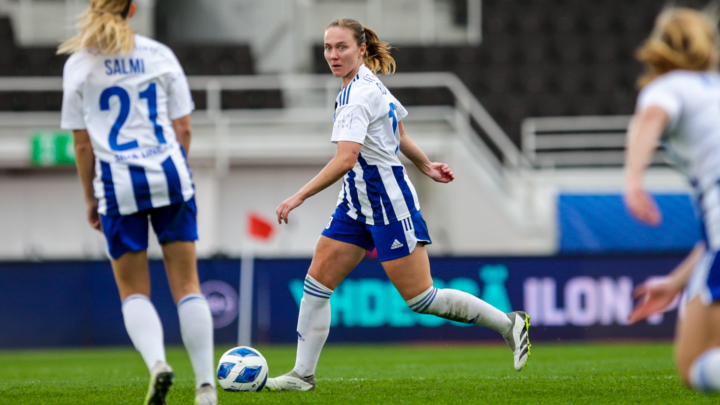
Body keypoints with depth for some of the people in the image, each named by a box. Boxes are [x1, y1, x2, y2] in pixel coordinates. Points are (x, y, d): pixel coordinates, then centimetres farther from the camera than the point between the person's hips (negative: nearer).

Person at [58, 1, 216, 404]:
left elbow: (83, 144, 2)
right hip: (170, 174, 1)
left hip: (118, 184, -1)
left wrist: (91, 199, 11)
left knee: (134, 291, 9)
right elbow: (183, 129, 5)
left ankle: (157, 362, -18)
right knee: (187, 285, 6)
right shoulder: (160, 55, 5)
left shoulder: (79, 64, 1)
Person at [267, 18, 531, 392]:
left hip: (389, 205, -9)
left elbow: (345, 159, -33)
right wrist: (425, 166, 34)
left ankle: (509, 323, 12)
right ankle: (303, 374, 5)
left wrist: (299, 197, -33)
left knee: (420, 298, -3)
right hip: (357, 205, 9)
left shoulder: (358, 96, -23)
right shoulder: (370, 82, 7)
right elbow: (399, 134, 21)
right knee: (316, 281, 1)